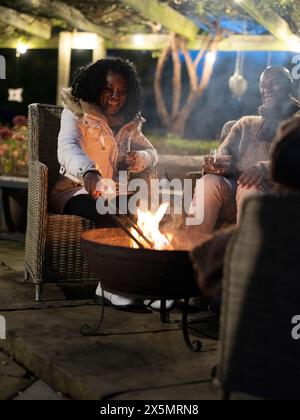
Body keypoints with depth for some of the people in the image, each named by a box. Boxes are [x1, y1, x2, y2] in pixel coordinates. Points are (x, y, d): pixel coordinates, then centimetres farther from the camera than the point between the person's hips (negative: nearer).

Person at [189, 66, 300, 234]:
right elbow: (224, 152, 13)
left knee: (250, 187, -35)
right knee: (209, 182, -28)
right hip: (232, 187, 3)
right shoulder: (246, 124, 28)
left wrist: (264, 168, -25)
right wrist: (215, 162, -13)